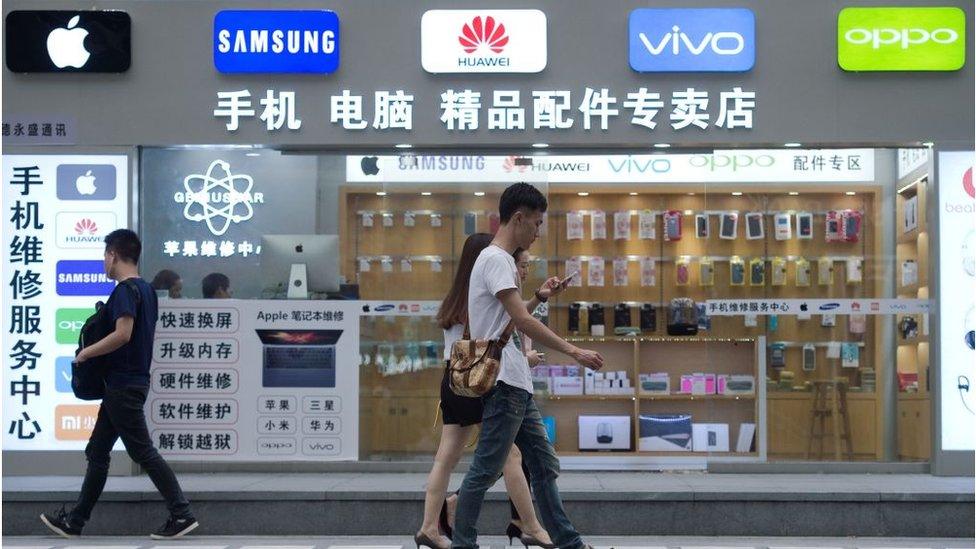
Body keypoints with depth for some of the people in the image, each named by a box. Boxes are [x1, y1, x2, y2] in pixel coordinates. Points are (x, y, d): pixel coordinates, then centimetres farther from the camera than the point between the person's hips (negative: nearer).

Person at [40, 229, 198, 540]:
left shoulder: (125, 290, -15)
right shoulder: (146, 289, 14)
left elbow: (123, 334, -26)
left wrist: (86, 353, -14)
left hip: (123, 386, -10)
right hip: (130, 382, 10)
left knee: (142, 451, -6)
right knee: (97, 453, 13)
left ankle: (182, 515, -3)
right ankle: (75, 521, 19)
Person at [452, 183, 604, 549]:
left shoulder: (502, 260, 18)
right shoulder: (495, 259, -13)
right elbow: (521, 321, -21)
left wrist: (540, 296, 18)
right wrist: (574, 352, -20)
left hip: (518, 385, 11)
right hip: (503, 383, -11)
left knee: (544, 465, 12)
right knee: (486, 471, -4)